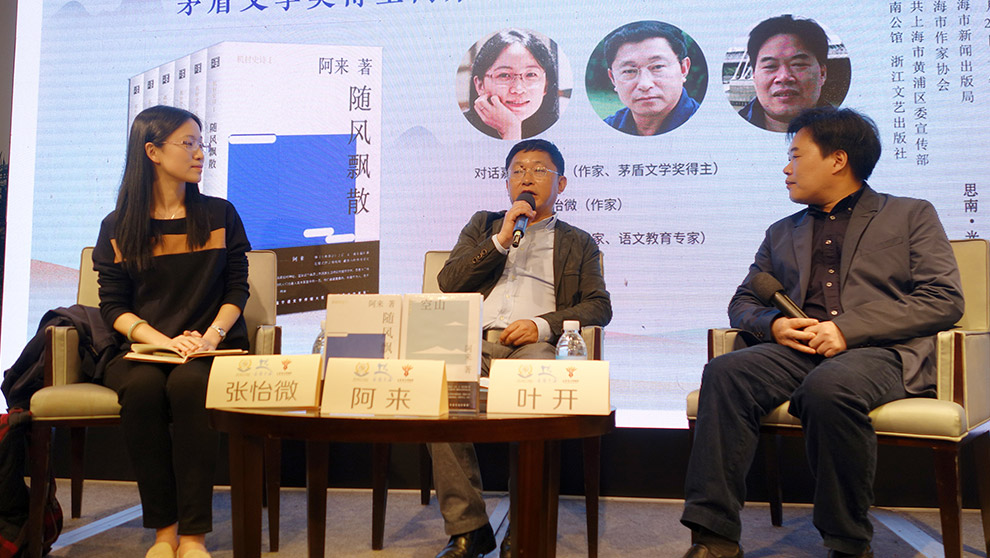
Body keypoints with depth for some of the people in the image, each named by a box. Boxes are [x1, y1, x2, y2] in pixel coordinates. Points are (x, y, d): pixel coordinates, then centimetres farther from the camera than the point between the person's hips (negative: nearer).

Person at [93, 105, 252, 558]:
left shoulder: (220, 215, 11)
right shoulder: (118, 227, 10)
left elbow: (237, 290, 7)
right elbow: (113, 306, 4)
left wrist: (212, 335, -12)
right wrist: (165, 341, -13)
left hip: (212, 350, -1)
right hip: (141, 350, 1)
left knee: (188, 384, -34)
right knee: (142, 387, -33)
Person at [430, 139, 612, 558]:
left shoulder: (577, 243, 25)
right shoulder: (483, 225, 30)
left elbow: (599, 306, 11)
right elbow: (448, 283, 15)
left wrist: (542, 325, -7)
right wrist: (501, 239, 5)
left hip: (534, 346, -1)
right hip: (474, 341, 2)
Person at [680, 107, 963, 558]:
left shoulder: (912, 215, 15)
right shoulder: (782, 233, 27)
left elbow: (944, 299, 2)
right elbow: (742, 302, 25)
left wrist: (849, 329, -11)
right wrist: (772, 324, -1)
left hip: (880, 350, -3)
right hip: (797, 349, 4)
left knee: (828, 386, -38)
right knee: (724, 373, -28)